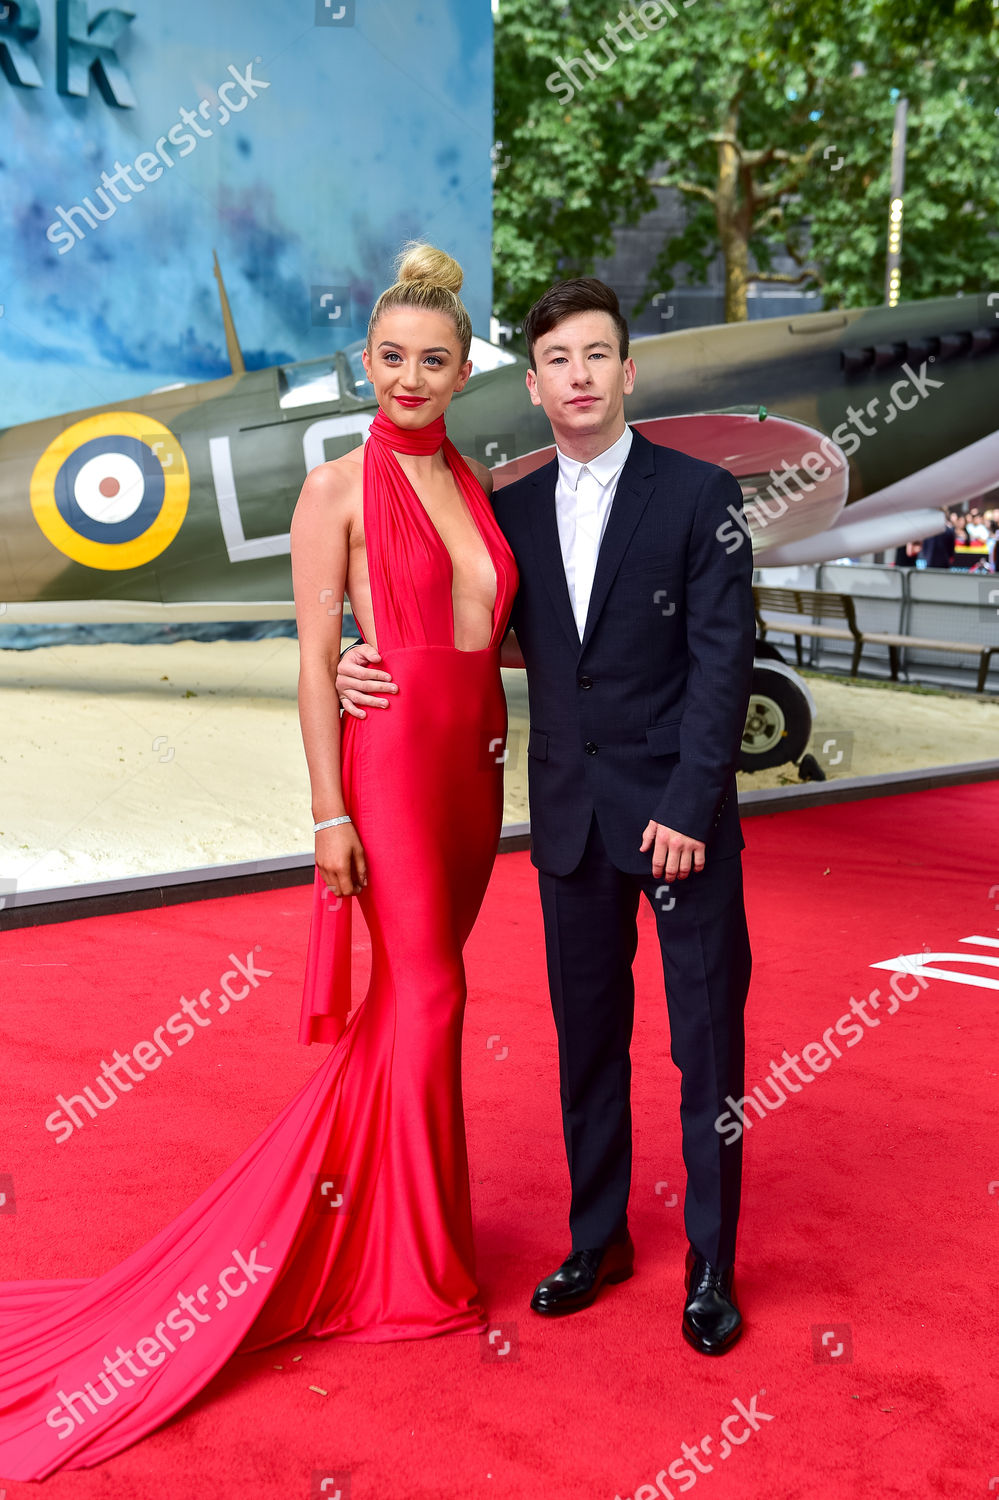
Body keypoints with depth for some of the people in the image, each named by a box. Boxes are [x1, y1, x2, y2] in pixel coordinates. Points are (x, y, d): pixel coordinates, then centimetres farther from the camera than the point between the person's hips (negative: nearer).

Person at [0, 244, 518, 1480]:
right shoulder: (337, 490, -6)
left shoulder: (476, 486, 12)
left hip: (474, 760, 7)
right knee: (425, 995, -2)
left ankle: (347, 1221, 27)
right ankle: (418, 1265, 13)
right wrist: (331, 812, -13)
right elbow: (316, 659, -9)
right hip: (390, 759, -7)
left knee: (413, 996, 12)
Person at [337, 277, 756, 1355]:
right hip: (571, 819, 4)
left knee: (708, 1043, 4)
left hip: (682, 813, -4)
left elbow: (723, 661, -9)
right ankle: (597, 1238, 29)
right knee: (587, 1038, 13)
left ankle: (711, 1266, 18)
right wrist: (370, 668, 0)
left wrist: (688, 807, -15)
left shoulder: (699, 495, -4)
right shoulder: (512, 510, 8)